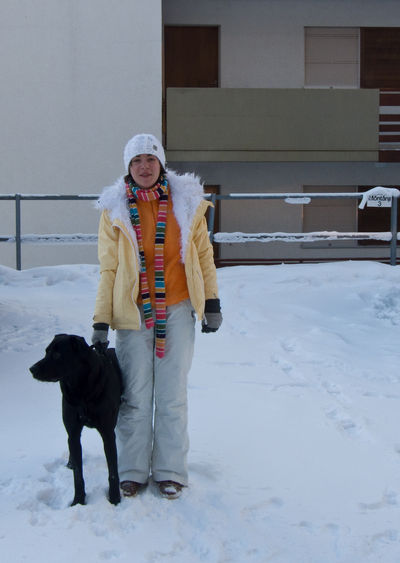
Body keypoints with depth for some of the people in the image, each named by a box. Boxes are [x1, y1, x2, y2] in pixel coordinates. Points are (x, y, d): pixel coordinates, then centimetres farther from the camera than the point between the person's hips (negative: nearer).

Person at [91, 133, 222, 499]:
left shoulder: (186, 201, 2)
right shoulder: (115, 209, 1)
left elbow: (203, 253, 10)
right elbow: (108, 268, 1)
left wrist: (212, 302, 6)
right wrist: (101, 322, -3)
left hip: (178, 310, 0)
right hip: (132, 312, 0)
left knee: (173, 394, 6)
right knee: (135, 395, 4)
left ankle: (170, 471, 17)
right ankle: (133, 471, 17)